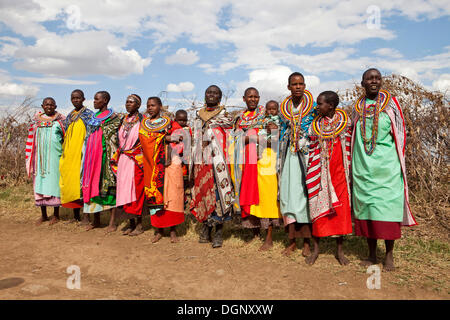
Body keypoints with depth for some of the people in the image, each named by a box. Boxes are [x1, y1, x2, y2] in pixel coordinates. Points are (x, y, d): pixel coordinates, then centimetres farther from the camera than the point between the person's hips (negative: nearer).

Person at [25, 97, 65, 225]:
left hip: (55, 156, -3)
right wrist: (30, 159, 11)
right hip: (40, 157, 3)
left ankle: (56, 215, 9)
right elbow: (31, 139, 15)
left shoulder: (60, 120, 4)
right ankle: (43, 215, 14)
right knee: (40, 183, 4)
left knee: (54, 182, -1)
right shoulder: (36, 120, 12)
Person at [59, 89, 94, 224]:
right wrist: (64, 152, 13)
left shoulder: (89, 115, 0)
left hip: (82, 153, -6)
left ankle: (86, 215, 0)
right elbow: (65, 136, 21)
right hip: (69, 155, 6)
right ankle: (76, 215, 15)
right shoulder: (69, 117, 17)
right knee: (70, 183, 6)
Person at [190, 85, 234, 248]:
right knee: (202, 190, 3)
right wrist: (193, 163, 11)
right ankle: (205, 227, 14)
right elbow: (195, 139, 17)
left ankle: (219, 231, -2)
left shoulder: (224, 114, 7)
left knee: (218, 191, -7)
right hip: (201, 161, 4)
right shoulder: (199, 115, 17)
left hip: (217, 160, -4)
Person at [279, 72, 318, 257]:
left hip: (307, 153, -3)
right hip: (290, 155, 3)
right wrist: (280, 160, 12)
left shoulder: (313, 106, 2)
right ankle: (292, 241, 10)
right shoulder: (284, 108, 11)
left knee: (305, 193, -4)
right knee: (289, 193, 1)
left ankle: (306, 242, 5)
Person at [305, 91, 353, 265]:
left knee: (341, 208, 4)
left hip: (339, 172, 0)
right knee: (318, 206, 2)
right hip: (321, 173, 1)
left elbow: (349, 149, 5)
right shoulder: (315, 125, 3)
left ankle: (339, 250, 17)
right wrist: (311, 174, 2)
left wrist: (348, 172, 1)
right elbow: (311, 150, 7)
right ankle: (316, 248, 15)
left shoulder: (345, 122, 1)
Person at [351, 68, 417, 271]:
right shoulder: (358, 107, 11)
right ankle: (372, 254, 15)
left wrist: (399, 160, 2)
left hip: (387, 164, -2)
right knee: (365, 204, 3)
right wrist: (353, 162, 15)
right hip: (363, 165, 2)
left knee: (388, 205, -4)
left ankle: (389, 255, 10)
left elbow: (400, 132, 7)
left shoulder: (391, 104, 5)